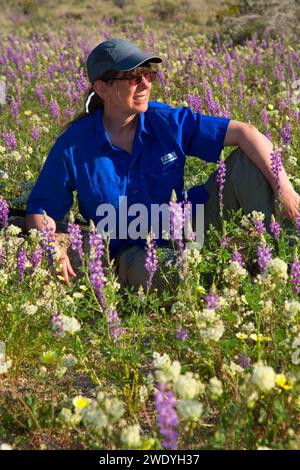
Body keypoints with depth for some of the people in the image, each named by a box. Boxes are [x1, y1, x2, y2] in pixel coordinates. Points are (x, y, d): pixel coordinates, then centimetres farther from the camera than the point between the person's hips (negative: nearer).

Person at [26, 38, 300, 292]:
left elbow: (242, 132, -13)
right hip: (135, 253, -3)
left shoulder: (168, 121, -10)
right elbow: (40, 211, -5)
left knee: (247, 161, -14)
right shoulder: (73, 146, -12)